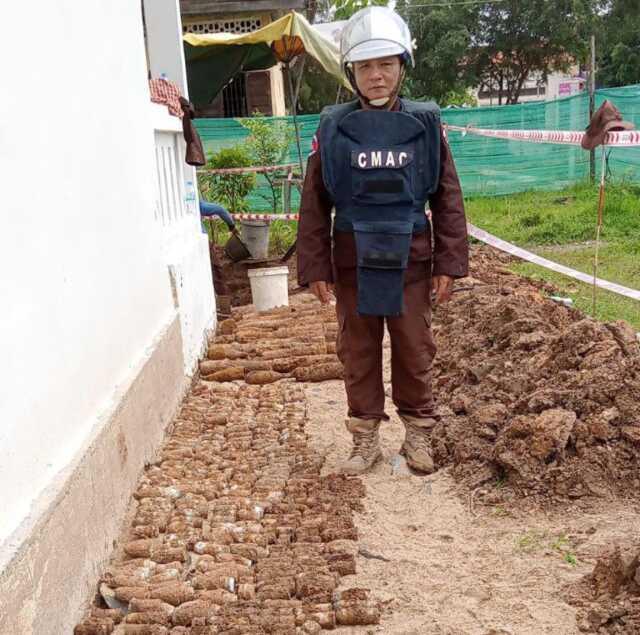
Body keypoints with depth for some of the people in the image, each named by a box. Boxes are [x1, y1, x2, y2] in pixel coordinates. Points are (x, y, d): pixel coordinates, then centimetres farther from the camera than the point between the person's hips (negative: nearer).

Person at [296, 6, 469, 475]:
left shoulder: (426, 124, -1)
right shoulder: (333, 128, -2)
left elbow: (448, 199, 1)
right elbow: (315, 205, 1)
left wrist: (449, 262, -3)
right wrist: (315, 267, -2)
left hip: (410, 259, 0)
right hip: (352, 261, 1)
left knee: (415, 351, 9)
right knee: (358, 353, 9)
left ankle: (418, 433, 28)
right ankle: (365, 439, 24)